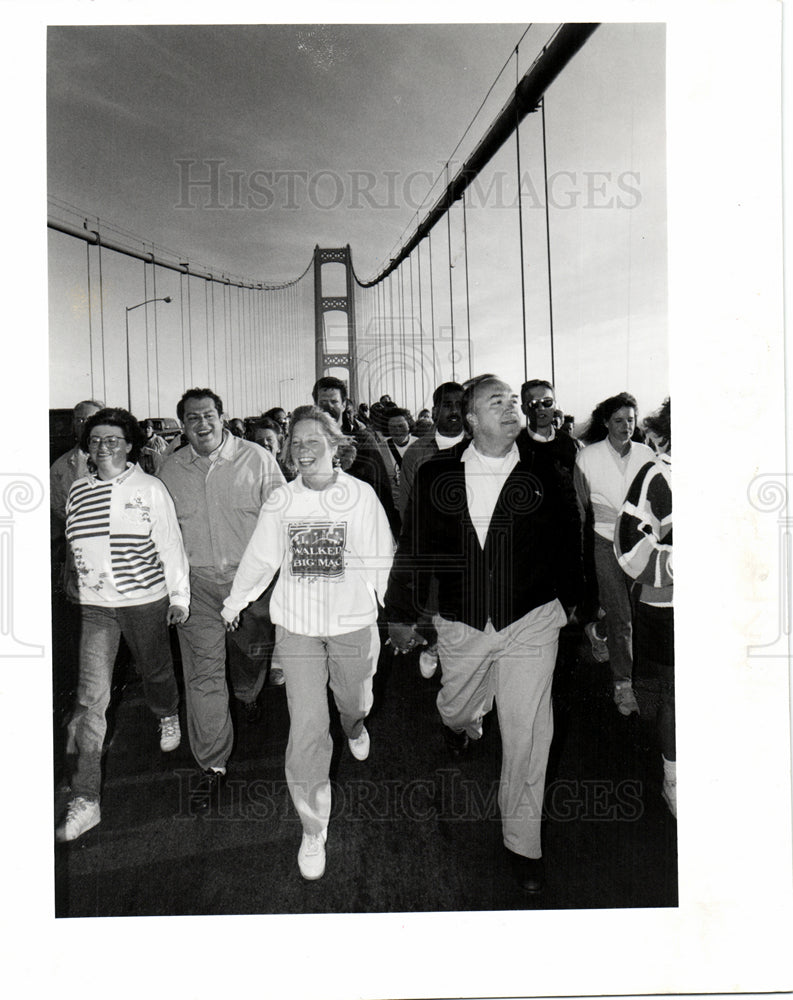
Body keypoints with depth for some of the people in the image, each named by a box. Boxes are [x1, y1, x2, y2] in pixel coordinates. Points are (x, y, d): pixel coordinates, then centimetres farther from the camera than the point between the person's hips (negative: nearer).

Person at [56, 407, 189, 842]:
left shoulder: (149, 489, -6)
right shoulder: (77, 492, 5)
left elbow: (170, 544, -3)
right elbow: (75, 547, 17)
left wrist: (179, 594, -3)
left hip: (145, 599, -2)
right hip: (95, 605, 2)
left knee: (155, 670, 18)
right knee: (90, 697, -4)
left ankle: (168, 716, 53)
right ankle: (85, 800, 1)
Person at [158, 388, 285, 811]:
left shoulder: (257, 459, -4)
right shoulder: (170, 470, 4)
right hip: (196, 582, 1)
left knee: (252, 650, 19)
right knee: (203, 673, -1)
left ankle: (247, 694, 55)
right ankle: (212, 765, 11)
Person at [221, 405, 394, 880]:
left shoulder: (361, 494, -7)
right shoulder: (280, 502, -2)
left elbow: (381, 560, -3)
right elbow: (260, 560, 10)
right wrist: (235, 603, 19)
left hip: (352, 622, 0)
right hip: (296, 626, 1)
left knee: (353, 700, 22)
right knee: (306, 729, -1)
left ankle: (355, 726, 62)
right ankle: (314, 828, 17)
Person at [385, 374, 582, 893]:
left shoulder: (543, 472, -5)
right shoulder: (437, 475, -4)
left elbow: (568, 540, 8)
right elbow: (414, 548, 2)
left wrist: (571, 602, 14)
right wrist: (401, 615, 6)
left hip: (530, 622, -1)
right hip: (461, 625, 2)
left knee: (527, 736, 4)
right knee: (454, 709, 22)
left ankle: (523, 843, 28)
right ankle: (466, 726, 63)